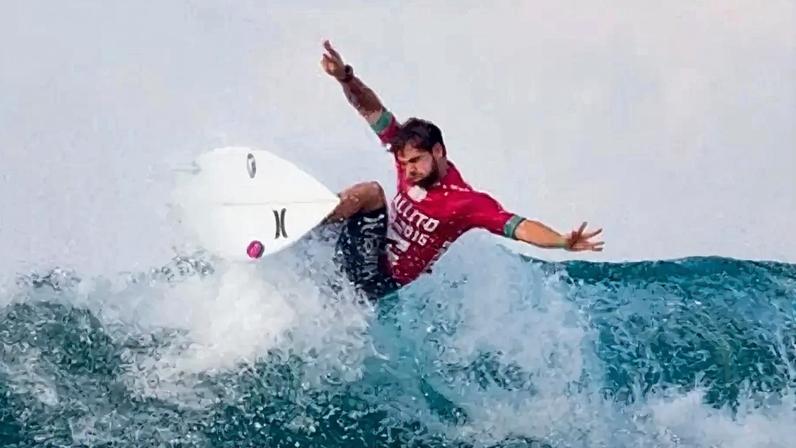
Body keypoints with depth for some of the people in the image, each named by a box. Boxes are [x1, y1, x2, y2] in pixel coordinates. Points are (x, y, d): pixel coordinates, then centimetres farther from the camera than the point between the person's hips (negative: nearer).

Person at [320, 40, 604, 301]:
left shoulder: (467, 202, -20)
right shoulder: (411, 159, -4)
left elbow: (520, 228, -30)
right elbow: (372, 110, -3)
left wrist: (564, 243, -48)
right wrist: (345, 77, -19)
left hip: (381, 281, -6)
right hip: (357, 263, 6)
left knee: (370, 191, -23)